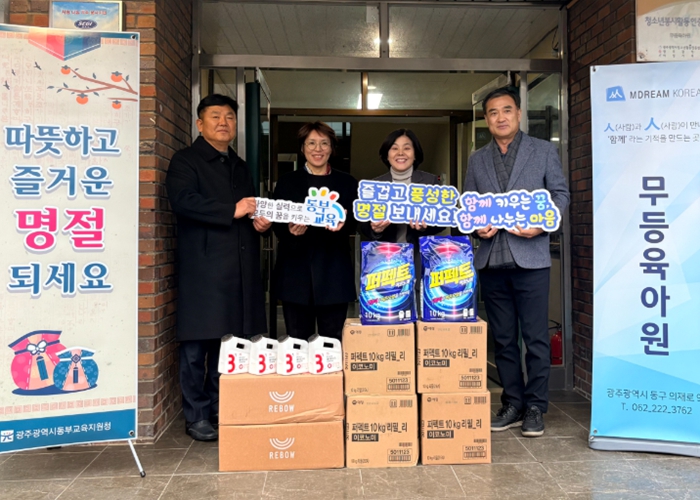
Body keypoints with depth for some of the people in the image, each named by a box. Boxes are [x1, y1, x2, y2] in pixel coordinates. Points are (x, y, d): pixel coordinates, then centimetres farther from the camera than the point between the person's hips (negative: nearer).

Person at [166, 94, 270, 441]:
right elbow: (183, 201, -16)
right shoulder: (185, 161, 2)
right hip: (202, 268, -6)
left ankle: (221, 411, 21)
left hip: (239, 270, 6)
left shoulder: (241, 167, 23)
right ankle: (197, 417, 11)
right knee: (197, 344, -1)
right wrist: (232, 210, -19)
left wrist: (260, 222, 8)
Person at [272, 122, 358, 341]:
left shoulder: (347, 183, 11)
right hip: (296, 271, 0)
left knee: (333, 343, 2)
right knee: (297, 342, 3)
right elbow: (277, 224, 4)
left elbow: (353, 224, 3)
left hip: (334, 273, 0)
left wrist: (341, 224, -20)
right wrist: (290, 230, -19)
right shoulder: (287, 182, 11)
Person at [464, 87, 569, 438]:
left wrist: (542, 223, -13)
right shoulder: (477, 160, 15)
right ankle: (512, 405, 21)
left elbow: (560, 194, 4)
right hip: (490, 260, 3)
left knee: (535, 337, 0)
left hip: (530, 257, -3)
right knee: (503, 338, 10)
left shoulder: (543, 151, 7)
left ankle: (535, 408, 13)